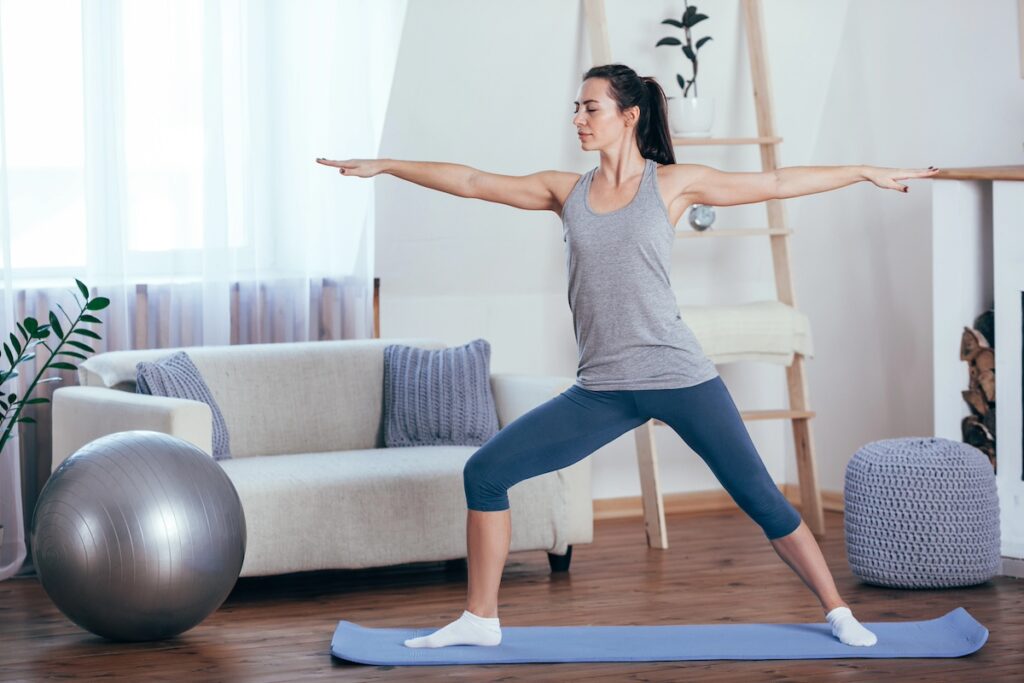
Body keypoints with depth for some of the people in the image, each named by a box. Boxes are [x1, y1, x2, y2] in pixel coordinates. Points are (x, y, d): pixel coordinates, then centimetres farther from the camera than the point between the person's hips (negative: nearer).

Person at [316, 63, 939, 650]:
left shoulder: (673, 183, 0)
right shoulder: (567, 191, 9)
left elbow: (777, 183, 3)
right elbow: (472, 182, 9)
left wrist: (868, 172, 2)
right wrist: (384, 166, 8)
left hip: (681, 378, -3)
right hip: (603, 390, 4)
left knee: (761, 499, -2)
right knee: (486, 471, -4)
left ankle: (839, 614, 14)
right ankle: (480, 620, 7)